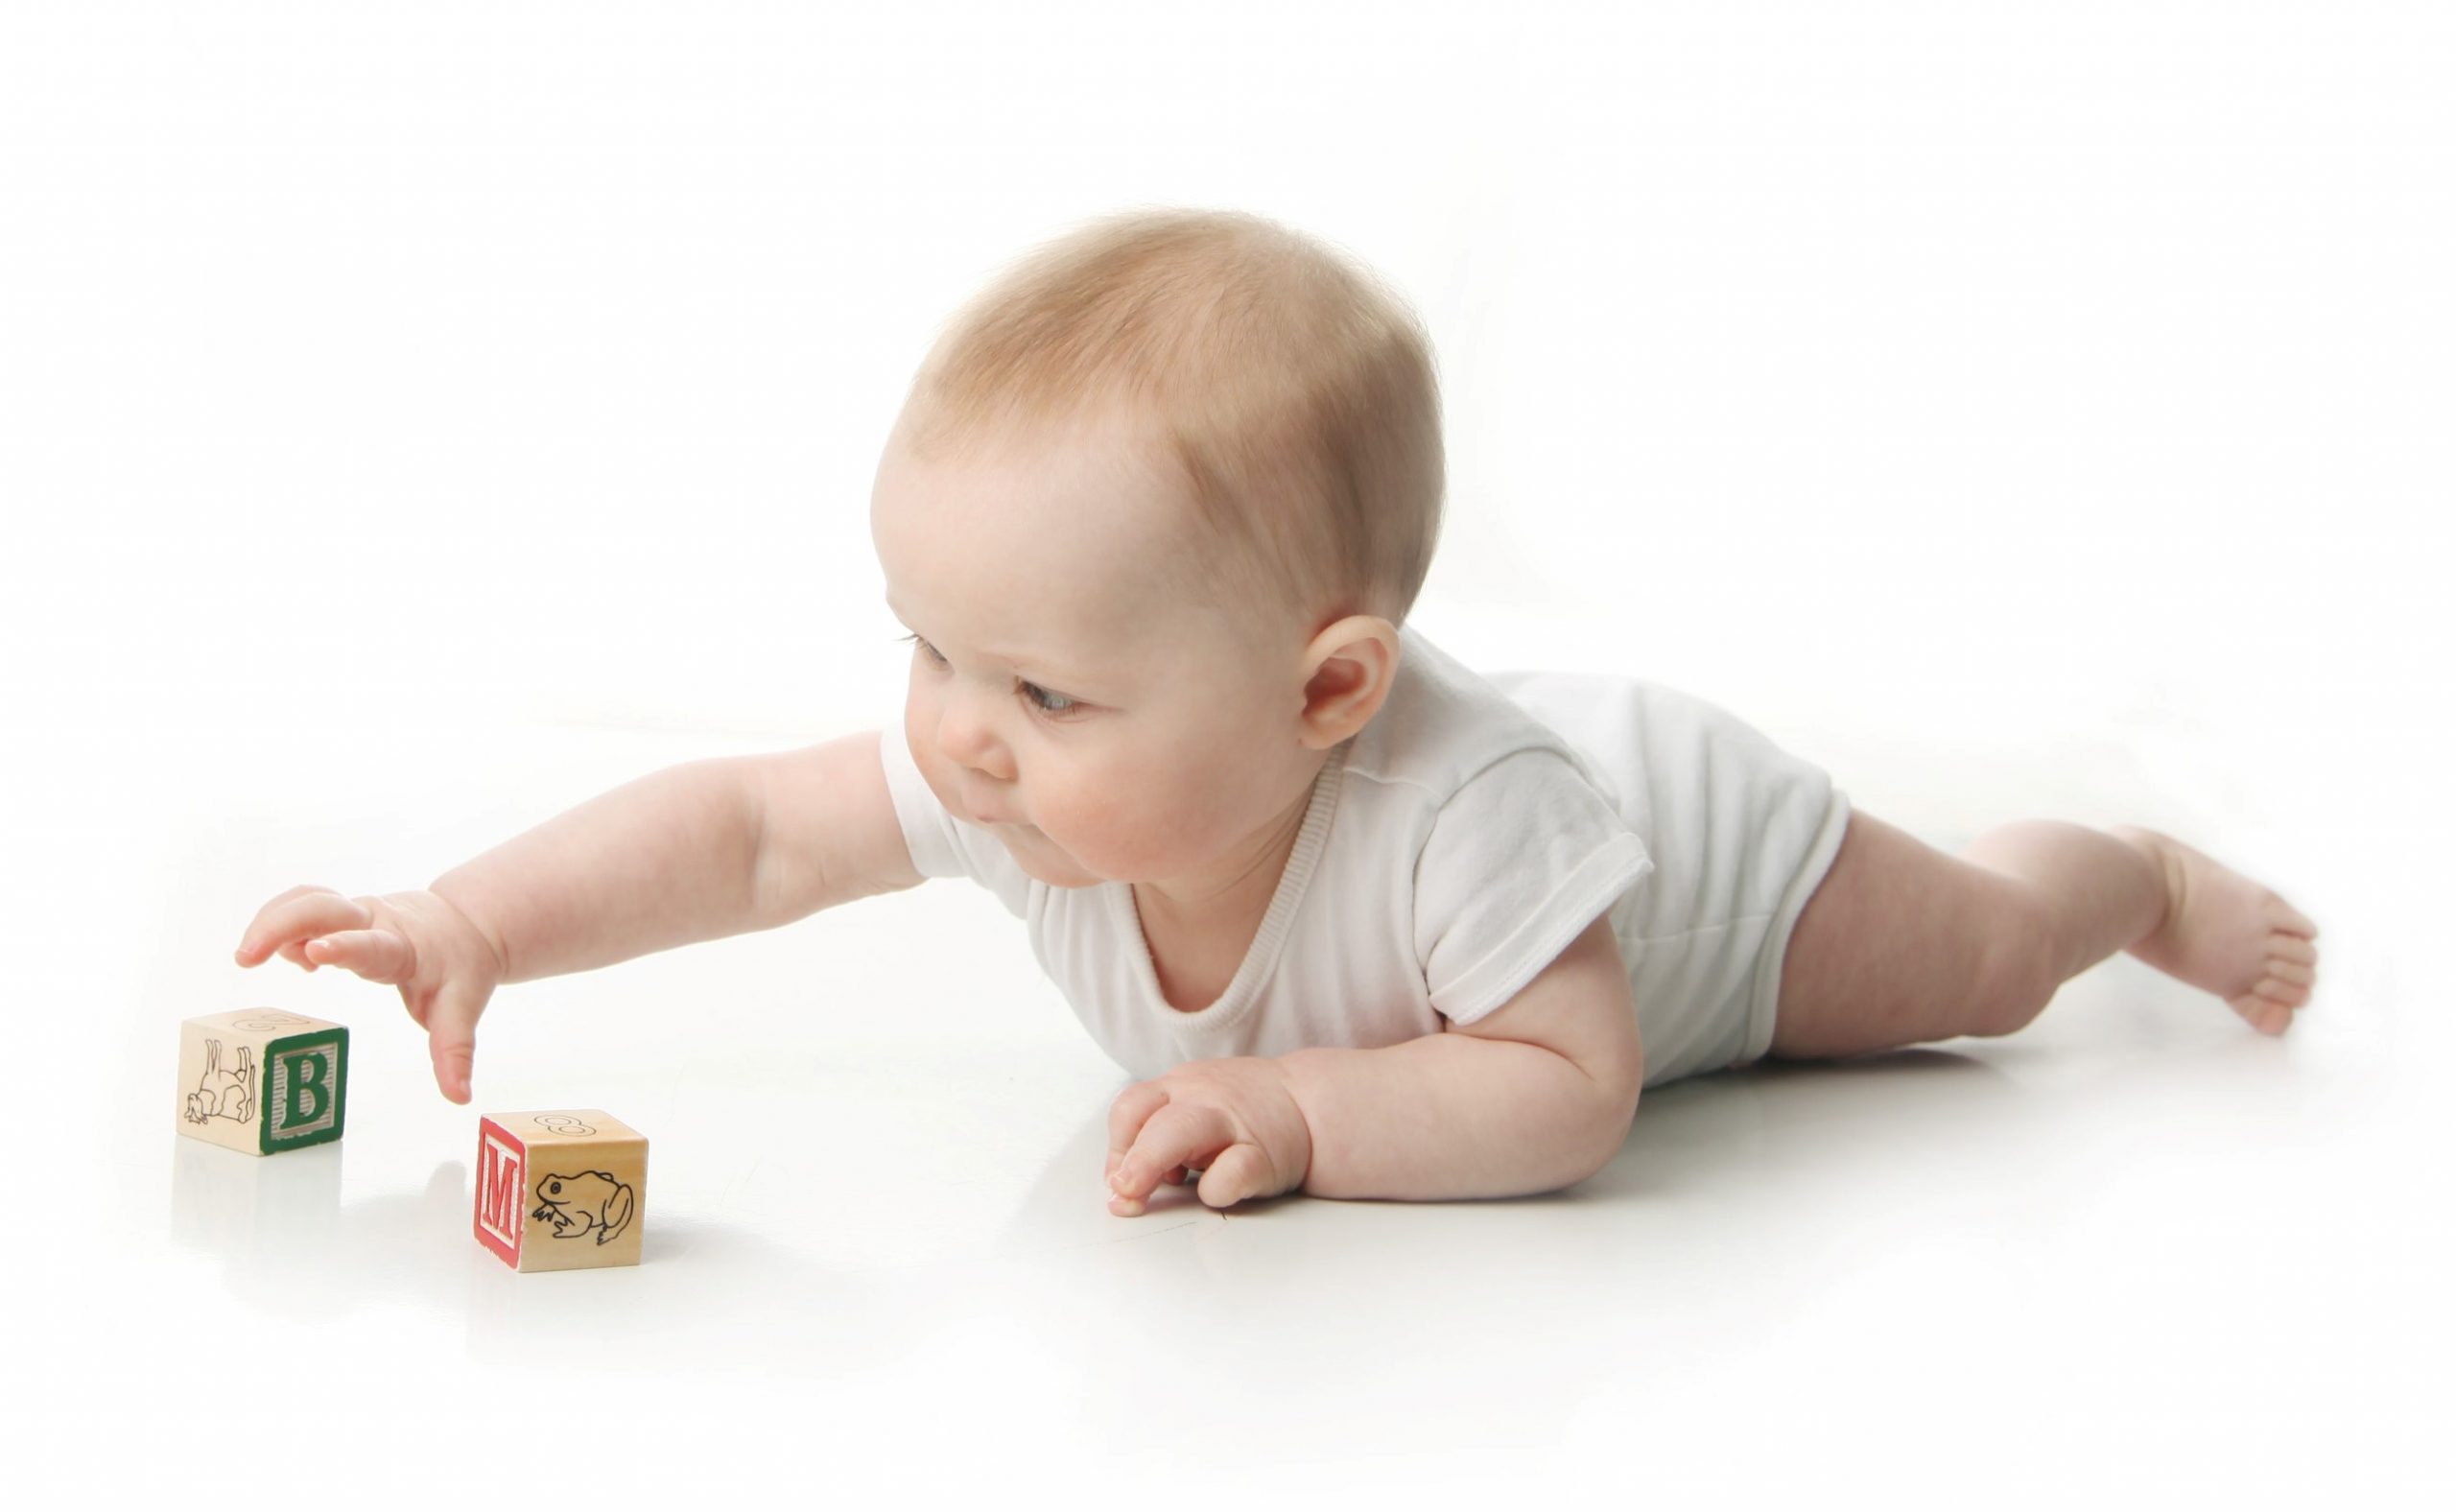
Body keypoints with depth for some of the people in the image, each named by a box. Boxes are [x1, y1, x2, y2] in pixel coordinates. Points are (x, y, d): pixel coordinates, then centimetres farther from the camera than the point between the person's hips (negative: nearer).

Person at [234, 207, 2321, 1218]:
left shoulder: (1455, 813, -52)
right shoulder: (1029, 773, -36)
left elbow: (1571, 1091, -45)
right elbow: (748, 832, -30)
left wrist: (1303, 1109, -54)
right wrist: (474, 924, -42)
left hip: (1696, 842, -4)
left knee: (1977, 964, 23)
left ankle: (2152, 879, 54)